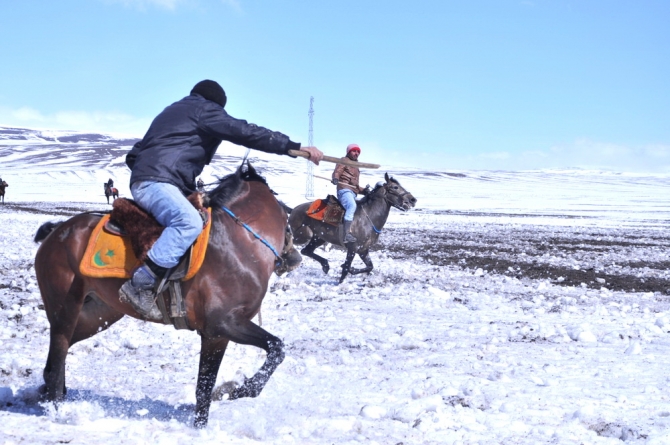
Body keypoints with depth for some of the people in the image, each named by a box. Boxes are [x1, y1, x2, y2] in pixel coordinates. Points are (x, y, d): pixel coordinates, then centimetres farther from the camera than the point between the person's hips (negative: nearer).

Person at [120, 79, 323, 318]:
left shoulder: (172, 112, 32)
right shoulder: (204, 109, 4)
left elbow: (134, 155, 33)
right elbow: (245, 133, -7)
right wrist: (295, 147, -9)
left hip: (143, 178, 10)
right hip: (156, 180, -10)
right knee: (189, 222, -32)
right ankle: (139, 285, -37)